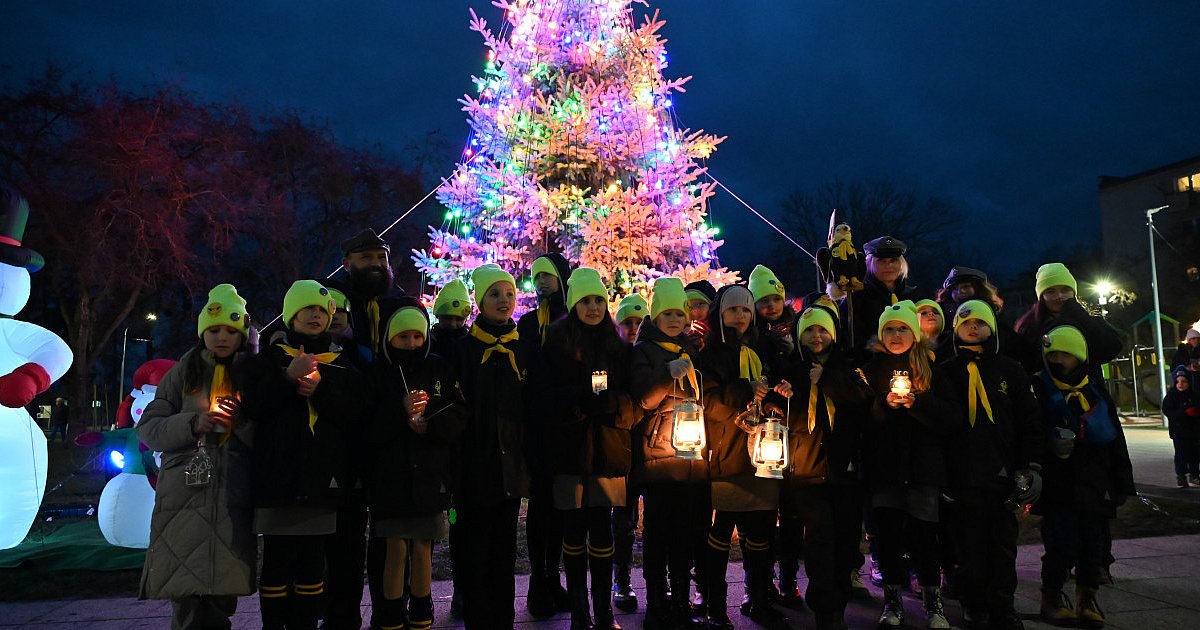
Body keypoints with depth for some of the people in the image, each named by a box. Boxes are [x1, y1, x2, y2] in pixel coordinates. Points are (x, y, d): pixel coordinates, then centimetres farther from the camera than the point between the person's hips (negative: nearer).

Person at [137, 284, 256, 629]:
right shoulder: (183, 373, 10)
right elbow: (148, 427, 6)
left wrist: (241, 419, -14)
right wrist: (192, 423, -11)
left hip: (235, 497, 0)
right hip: (185, 495, 0)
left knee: (223, 594, 3)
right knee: (188, 597, -7)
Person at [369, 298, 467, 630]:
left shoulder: (438, 368, 4)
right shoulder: (378, 371, -2)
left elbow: (458, 416, 0)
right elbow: (367, 427, -9)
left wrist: (429, 424, -16)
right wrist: (400, 411, -23)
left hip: (430, 475, 2)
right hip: (391, 476, -2)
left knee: (423, 549, 11)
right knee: (396, 549, 3)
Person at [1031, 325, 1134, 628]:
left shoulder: (1095, 388, 10)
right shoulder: (1039, 388, -3)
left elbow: (1116, 437, 14)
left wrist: (1122, 481, 12)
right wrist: (1048, 447, -21)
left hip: (1094, 484, 4)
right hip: (1058, 486, -4)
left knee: (1092, 543, 8)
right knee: (1064, 544, -8)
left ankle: (1087, 600, 22)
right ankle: (1051, 599, 10)